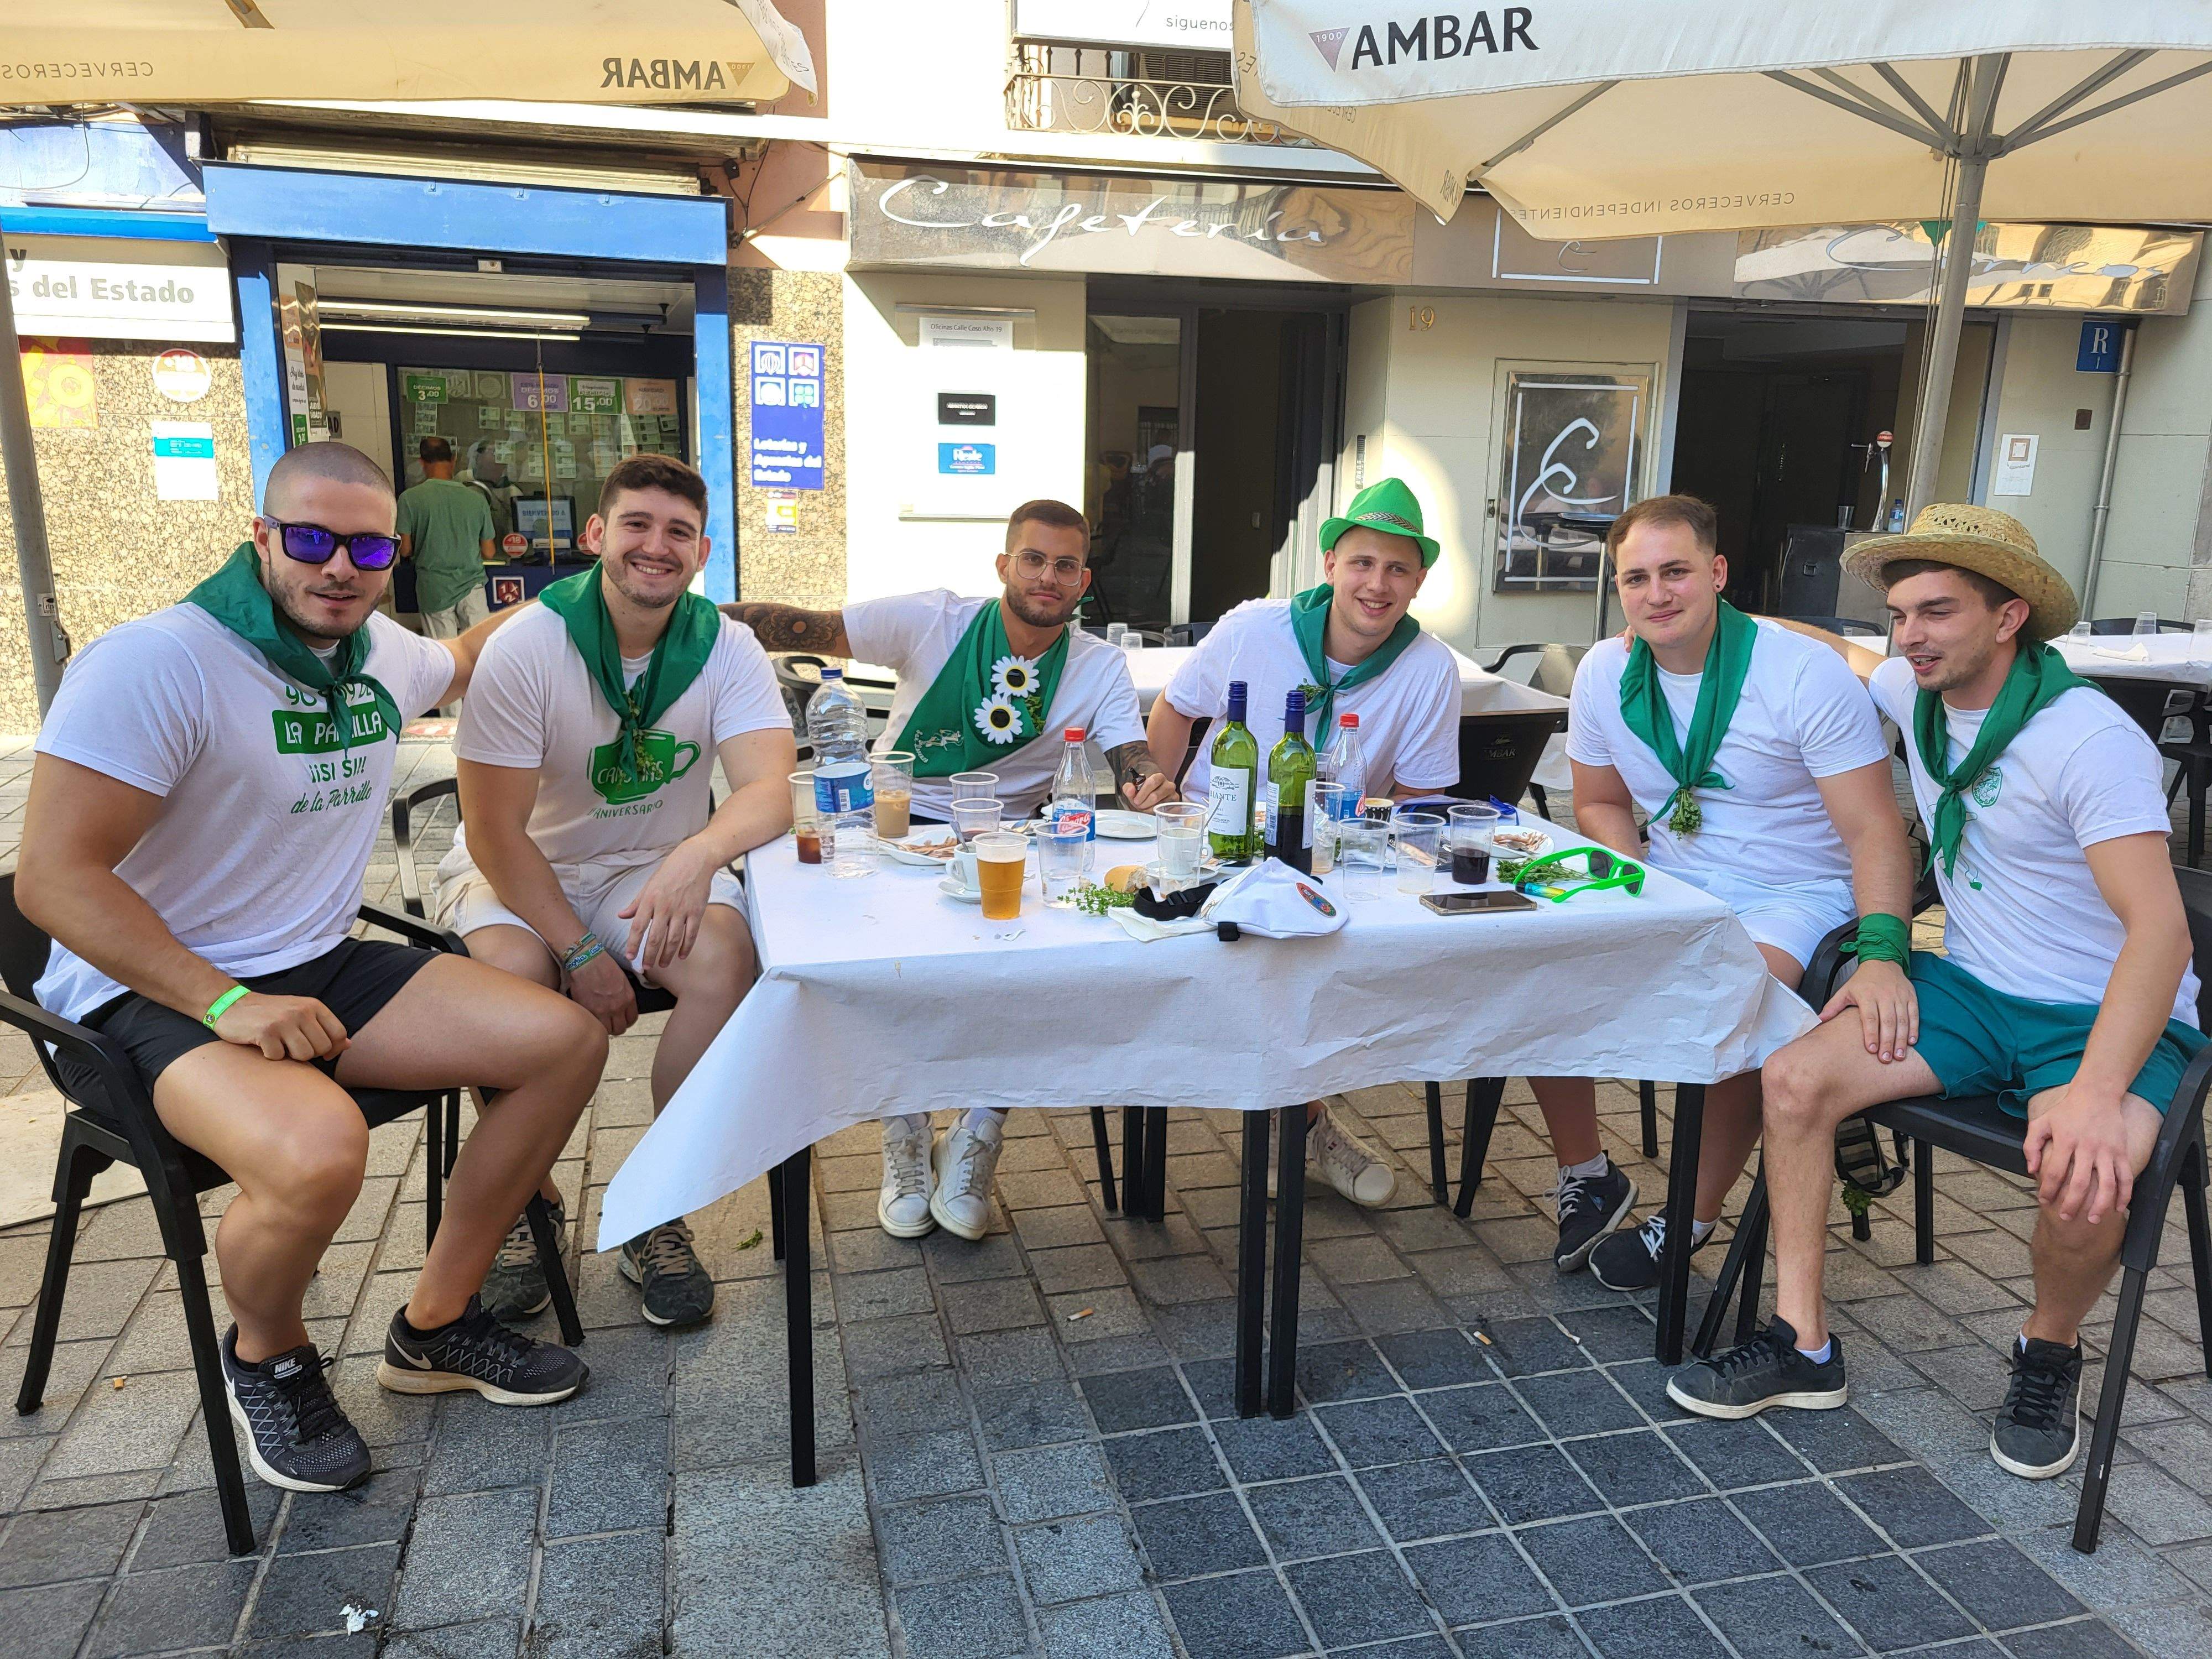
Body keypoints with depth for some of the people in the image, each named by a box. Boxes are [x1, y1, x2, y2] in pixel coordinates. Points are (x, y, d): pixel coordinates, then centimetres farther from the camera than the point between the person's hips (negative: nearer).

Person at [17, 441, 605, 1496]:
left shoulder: (382, 655, 6)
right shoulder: (155, 662, -17)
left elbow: (461, 659, 33)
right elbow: (53, 875, -20)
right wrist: (227, 1006, -27)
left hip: (326, 970, 8)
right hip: (153, 993, -7)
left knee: (566, 1043, -7)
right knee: (318, 1153, -37)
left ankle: (433, 1327, 8)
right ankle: (265, 1356, 1)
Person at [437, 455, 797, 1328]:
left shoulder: (726, 649, -8)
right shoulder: (524, 649, -15)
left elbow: (771, 787, -23)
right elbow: (495, 833, -14)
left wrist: (699, 854, -46)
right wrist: (581, 954, -22)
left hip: (659, 869, 2)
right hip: (519, 872, -1)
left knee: (725, 961, -29)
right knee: (514, 973, -33)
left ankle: (658, 1214, -11)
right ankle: (528, 1202, -5)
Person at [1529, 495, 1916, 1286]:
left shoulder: (1807, 673, -15)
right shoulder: (1605, 673, 0)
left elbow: (1875, 833, -18)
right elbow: (1600, 805, 12)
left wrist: (1882, 955, -35)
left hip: (1794, 896, -5)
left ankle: (1692, 1222, -11)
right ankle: (1586, 1177, 2)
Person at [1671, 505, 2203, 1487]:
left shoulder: (2092, 741, -20)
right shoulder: (1908, 692, 0)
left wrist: (2097, 1092, -41)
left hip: (2108, 1020, -6)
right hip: (1971, 991, 6)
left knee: (2085, 1183, -33)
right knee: (1795, 1077, -16)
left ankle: (2051, 1352, 2)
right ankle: (1802, 1345, -5)